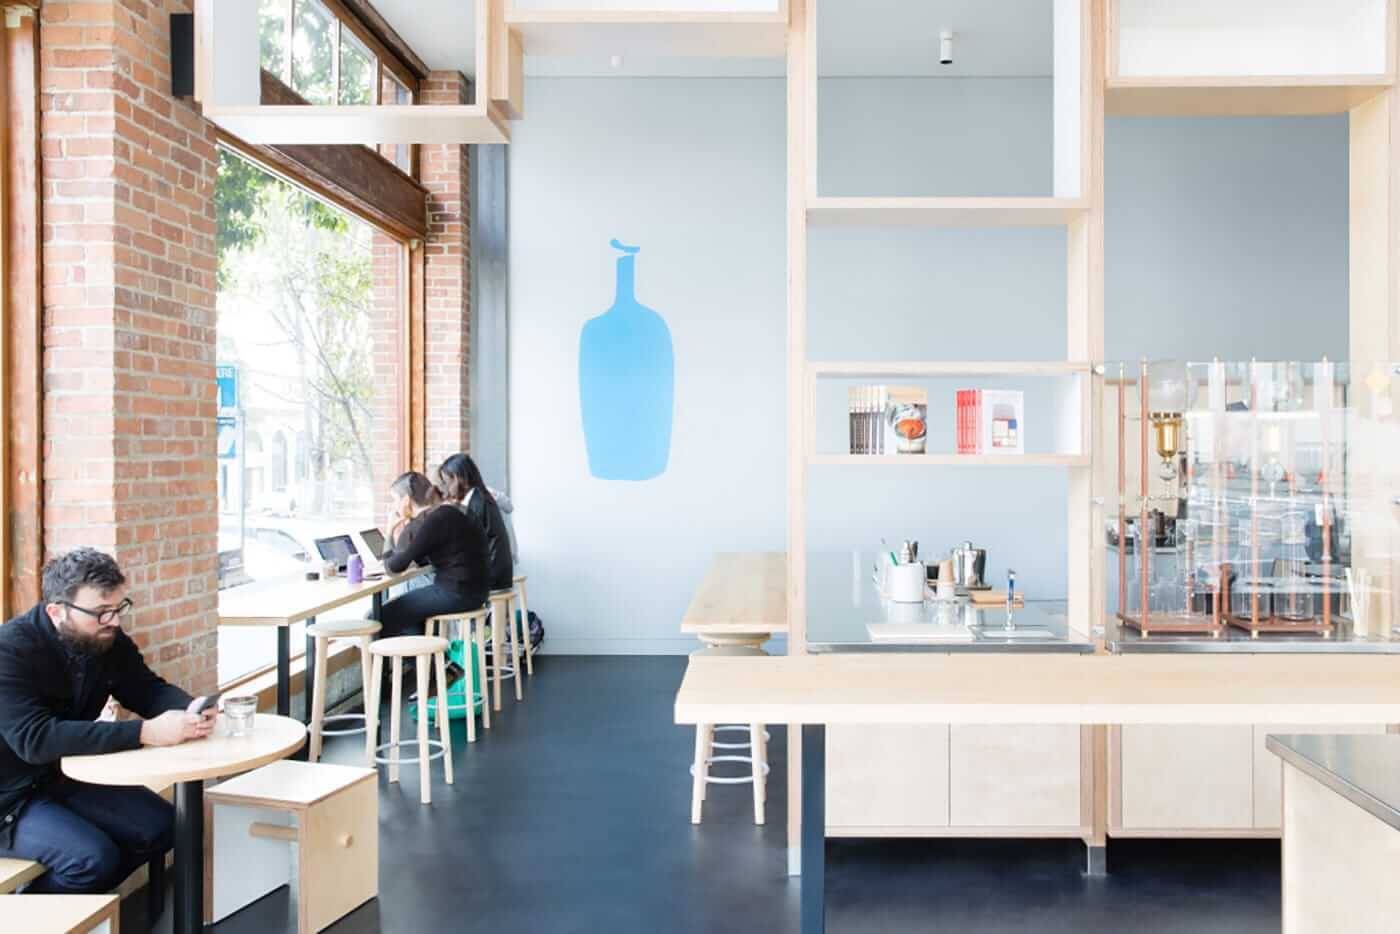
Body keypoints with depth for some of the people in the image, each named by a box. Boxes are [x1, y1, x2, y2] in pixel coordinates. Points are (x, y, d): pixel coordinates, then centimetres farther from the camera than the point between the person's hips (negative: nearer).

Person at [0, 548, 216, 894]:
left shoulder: (107, 639, -5)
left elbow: (149, 690, 2)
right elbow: (35, 739, -35)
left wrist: (191, 710, -23)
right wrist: (146, 732, -41)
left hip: (65, 776, 7)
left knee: (160, 825, -6)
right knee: (94, 858, -25)